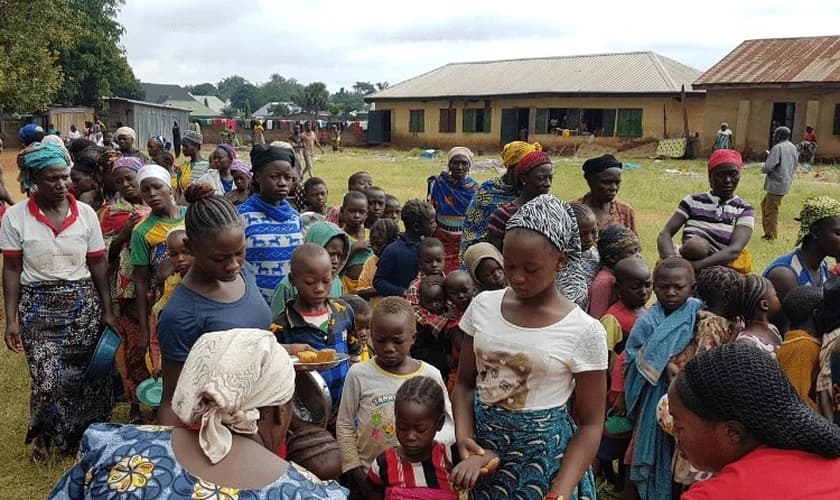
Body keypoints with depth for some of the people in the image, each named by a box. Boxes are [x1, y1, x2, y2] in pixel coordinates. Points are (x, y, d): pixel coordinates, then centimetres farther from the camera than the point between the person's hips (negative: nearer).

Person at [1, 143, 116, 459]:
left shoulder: (86, 213, -4)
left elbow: (98, 265, 1)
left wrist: (107, 311, 0)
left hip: (83, 304, 1)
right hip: (38, 307, -1)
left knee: (86, 375, 5)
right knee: (47, 379, -1)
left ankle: (82, 436, 33)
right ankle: (43, 434, 30)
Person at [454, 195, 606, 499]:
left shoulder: (584, 331, -14)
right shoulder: (483, 306, -5)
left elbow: (590, 424, -9)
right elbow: (465, 383, 4)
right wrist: (463, 435, -13)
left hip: (545, 458, -3)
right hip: (484, 449, 3)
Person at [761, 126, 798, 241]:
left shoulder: (777, 148, -17)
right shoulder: (793, 148, 9)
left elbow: (768, 167, -21)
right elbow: (795, 166, 19)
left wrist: (763, 169, -1)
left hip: (776, 184, -9)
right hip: (786, 182, 9)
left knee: (771, 211, 1)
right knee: (764, 204, 20)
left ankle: (771, 236, 8)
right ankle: (769, 232, 24)